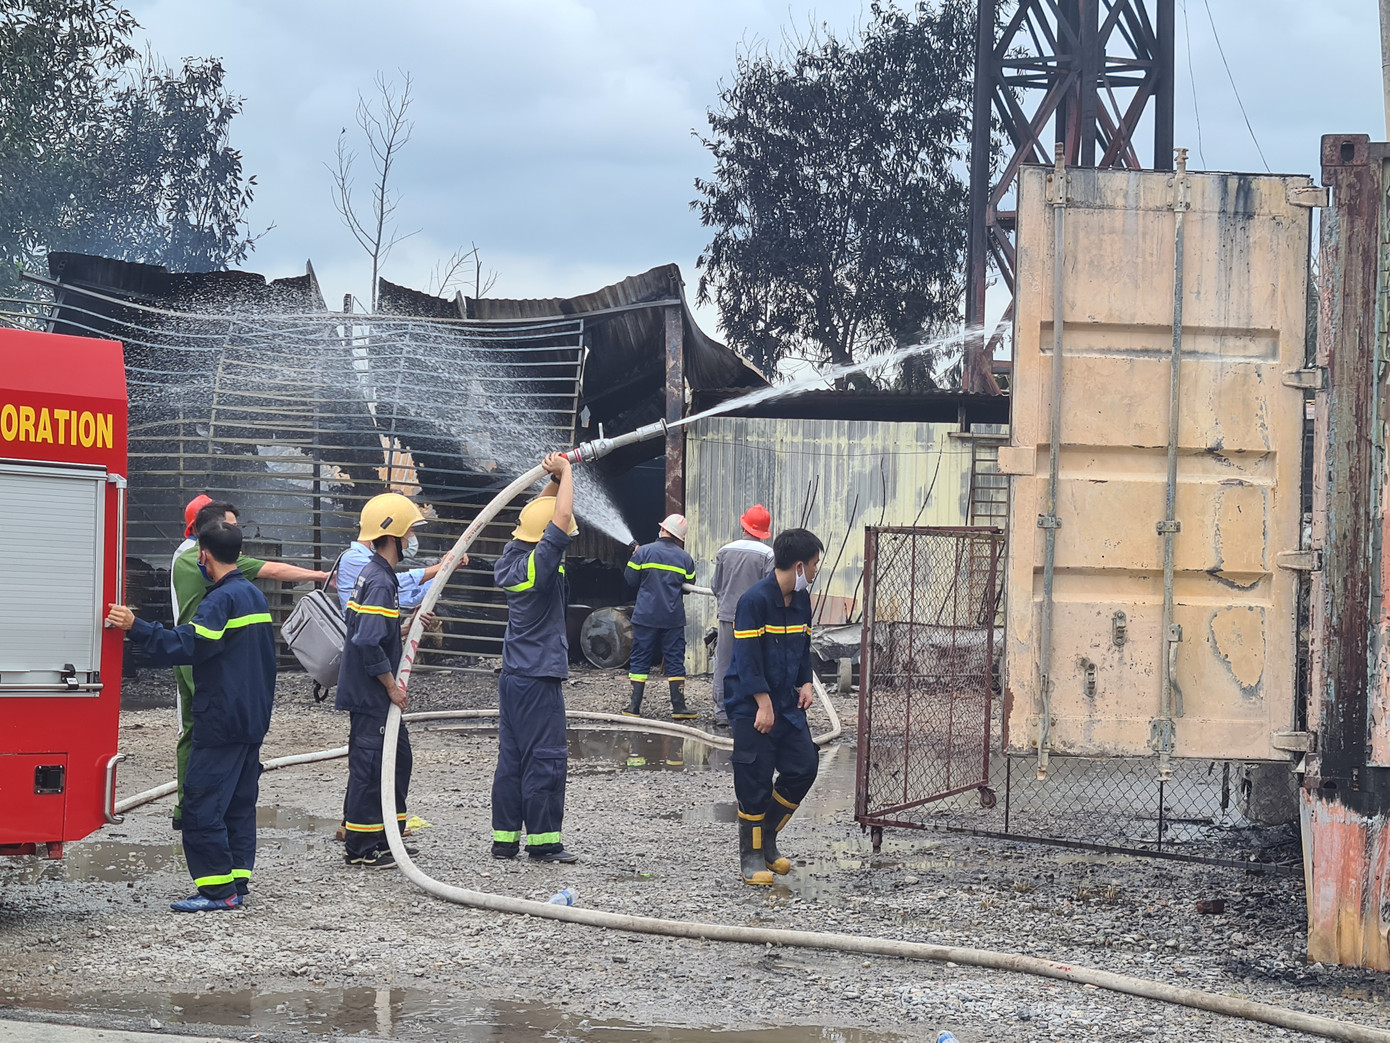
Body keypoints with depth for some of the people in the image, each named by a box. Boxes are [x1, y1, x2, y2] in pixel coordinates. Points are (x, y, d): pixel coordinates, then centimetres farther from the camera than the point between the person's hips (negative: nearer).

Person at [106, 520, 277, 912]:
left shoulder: (222, 600, -15)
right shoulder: (255, 596, 15)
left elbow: (186, 645, -28)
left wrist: (136, 627, -33)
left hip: (220, 722, -10)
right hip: (254, 719, 10)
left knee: (202, 803, -8)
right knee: (240, 802, 12)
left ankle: (216, 888, -10)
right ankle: (237, 882, 12)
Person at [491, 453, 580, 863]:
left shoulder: (512, 560, 6)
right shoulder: (539, 565, -17)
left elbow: (535, 518, 22)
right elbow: (562, 518, -22)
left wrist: (554, 480, 14)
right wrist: (564, 472, -9)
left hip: (513, 676, 9)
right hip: (539, 679, -9)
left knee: (512, 759, 11)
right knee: (546, 759, -3)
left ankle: (504, 838, 13)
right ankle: (543, 841, -1)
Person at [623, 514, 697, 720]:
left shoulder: (644, 552, -5)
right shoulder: (685, 559, 2)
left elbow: (631, 580, 0)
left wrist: (633, 558, 17)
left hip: (645, 616, -1)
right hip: (673, 618, 1)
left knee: (640, 660, 4)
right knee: (675, 660, 5)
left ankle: (634, 706, 1)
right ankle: (678, 706, 1)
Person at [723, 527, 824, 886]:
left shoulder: (801, 600, 9)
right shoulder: (755, 600, -16)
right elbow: (748, 657, -18)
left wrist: (805, 683, 3)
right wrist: (763, 704, -20)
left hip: (787, 703, 8)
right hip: (751, 705, -8)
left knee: (803, 767, 2)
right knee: (755, 780, -4)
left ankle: (767, 840, 19)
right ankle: (751, 857, 7)